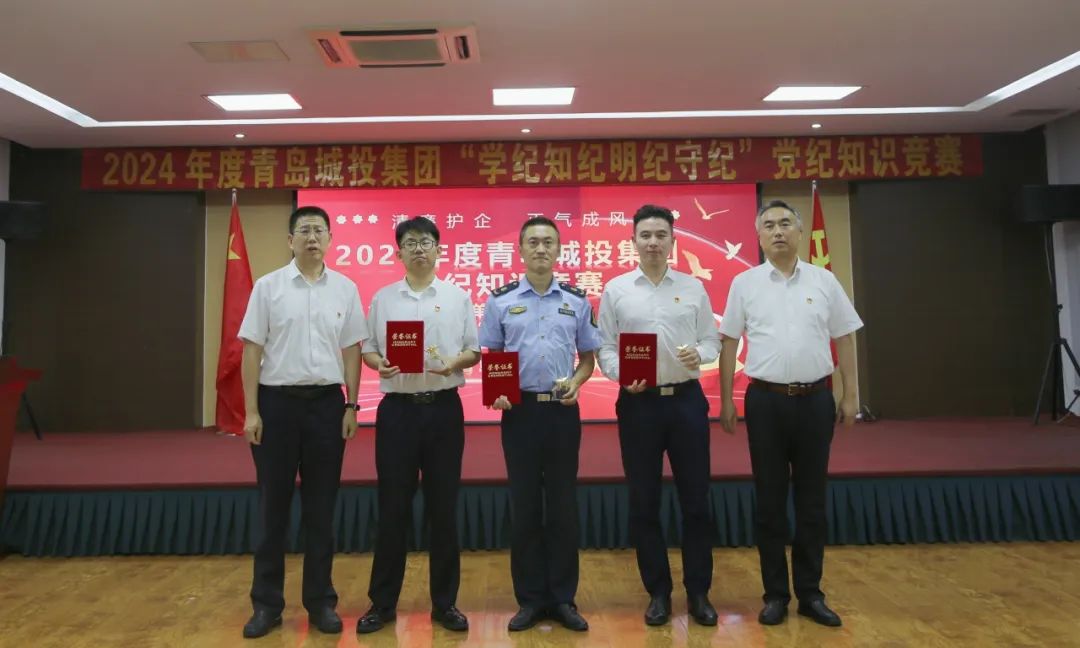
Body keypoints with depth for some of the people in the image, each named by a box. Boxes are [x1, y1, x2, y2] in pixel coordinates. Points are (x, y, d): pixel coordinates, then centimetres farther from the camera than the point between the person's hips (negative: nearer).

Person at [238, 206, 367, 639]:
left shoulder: (345, 289, 4)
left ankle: (320, 601, 20)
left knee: (321, 508, 8)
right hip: (277, 401, -1)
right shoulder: (267, 287, 0)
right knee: (273, 506, 7)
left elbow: (352, 351, 6)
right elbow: (252, 351, -1)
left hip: (326, 402, 1)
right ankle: (267, 602, 21)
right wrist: (251, 411, -5)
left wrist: (351, 406, 1)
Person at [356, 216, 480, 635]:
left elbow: (476, 351, 4)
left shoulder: (457, 297, 5)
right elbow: (367, 349, 8)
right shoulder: (382, 298, 8)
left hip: (443, 408, 0)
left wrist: (455, 363, -15)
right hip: (397, 409, 1)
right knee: (392, 508, 6)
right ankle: (383, 603, 21)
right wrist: (380, 364, -13)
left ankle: (445, 602, 20)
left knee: (443, 507, 7)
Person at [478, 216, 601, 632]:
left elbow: (588, 356, 10)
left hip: (563, 411, 1)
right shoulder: (500, 301, 3)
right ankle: (531, 599, 21)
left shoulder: (577, 300, 6)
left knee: (564, 507, 7)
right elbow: (489, 357, 5)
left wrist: (575, 383, -9)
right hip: (519, 410, -1)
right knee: (525, 507, 7)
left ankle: (563, 598, 21)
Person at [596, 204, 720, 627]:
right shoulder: (615, 290, 4)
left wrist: (699, 354, -14)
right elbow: (605, 347, 2)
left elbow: (713, 340, 7)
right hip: (638, 402, 0)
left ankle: (698, 592, 24)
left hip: (687, 400, 1)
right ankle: (658, 592, 24)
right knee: (644, 503, 7)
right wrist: (621, 375, -15)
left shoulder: (693, 288, 7)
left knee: (695, 500, 7)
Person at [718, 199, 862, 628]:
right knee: (770, 502, 6)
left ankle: (810, 593, 23)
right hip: (765, 400, -1)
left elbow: (844, 339, 8)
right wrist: (726, 400, -1)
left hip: (815, 399, 1)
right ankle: (775, 593, 19)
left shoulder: (824, 281, 4)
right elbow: (729, 343, 2)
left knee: (812, 501, 10)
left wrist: (849, 396, 5)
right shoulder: (745, 283, 1)